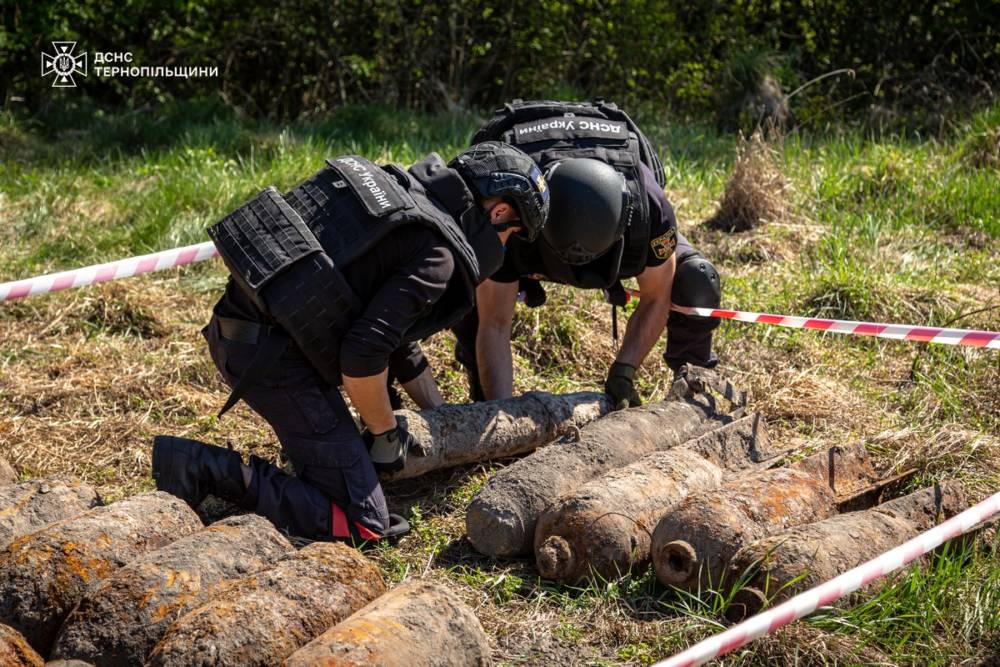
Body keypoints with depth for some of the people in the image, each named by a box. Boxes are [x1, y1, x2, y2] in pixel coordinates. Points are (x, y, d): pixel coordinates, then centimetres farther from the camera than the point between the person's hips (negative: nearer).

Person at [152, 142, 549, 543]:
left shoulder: (404, 194, 19)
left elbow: (394, 328, 29)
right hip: (272, 355, -10)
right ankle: (208, 469, -11)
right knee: (364, 524, -7)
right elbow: (364, 353, -21)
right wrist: (384, 432, -2)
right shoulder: (437, 253, -11)